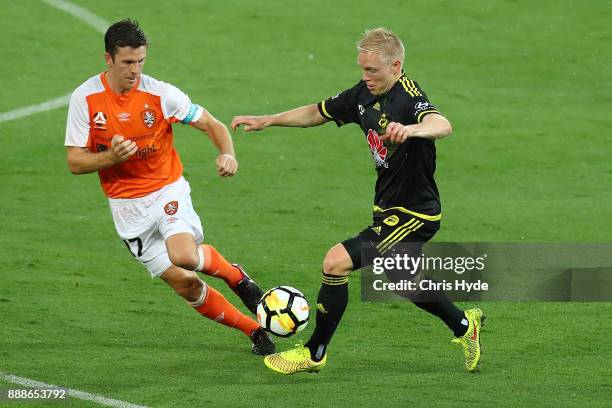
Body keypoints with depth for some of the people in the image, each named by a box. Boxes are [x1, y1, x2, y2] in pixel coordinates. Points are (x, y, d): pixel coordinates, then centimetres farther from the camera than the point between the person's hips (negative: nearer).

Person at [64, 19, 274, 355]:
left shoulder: (160, 93, -13)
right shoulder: (85, 98, -10)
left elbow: (212, 125, -5)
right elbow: (75, 162, -7)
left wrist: (227, 154, -26)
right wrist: (111, 157, -27)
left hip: (167, 191, -2)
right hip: (126, 207, 2)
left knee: (184, 256, -30)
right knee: (184, 284, -3)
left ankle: (235, 276, 3)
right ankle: (254, 330, 14)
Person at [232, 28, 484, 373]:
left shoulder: (409, 98, -26)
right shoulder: (364, 94, 0)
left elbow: (443, 125, -47)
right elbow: (318, 113, 16)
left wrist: (412, 129, -67)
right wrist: (267, 121, 11)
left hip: (414, 213, -10)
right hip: (390, 207, 10)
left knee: (336, 263, -16)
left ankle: (314, 354, -2)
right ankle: (465, 325, 49)